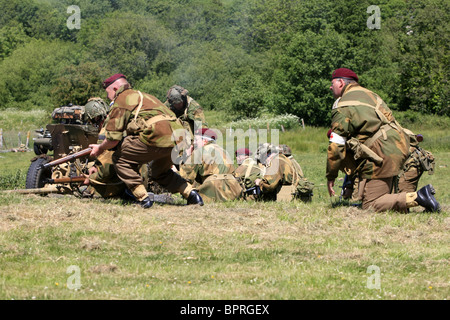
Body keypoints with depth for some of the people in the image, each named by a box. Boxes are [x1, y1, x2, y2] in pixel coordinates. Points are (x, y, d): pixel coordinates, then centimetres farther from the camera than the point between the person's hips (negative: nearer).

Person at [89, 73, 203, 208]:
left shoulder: (120, 101, 8)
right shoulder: (143, 96, 33)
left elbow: (113, 140, 4)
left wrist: (100, 148, 22)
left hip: (156, 136, -8)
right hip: (178, 139, 8)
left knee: (120, 159, 9)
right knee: (160, 172, 32)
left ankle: (143, 198, 3)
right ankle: (191, 193, 17)